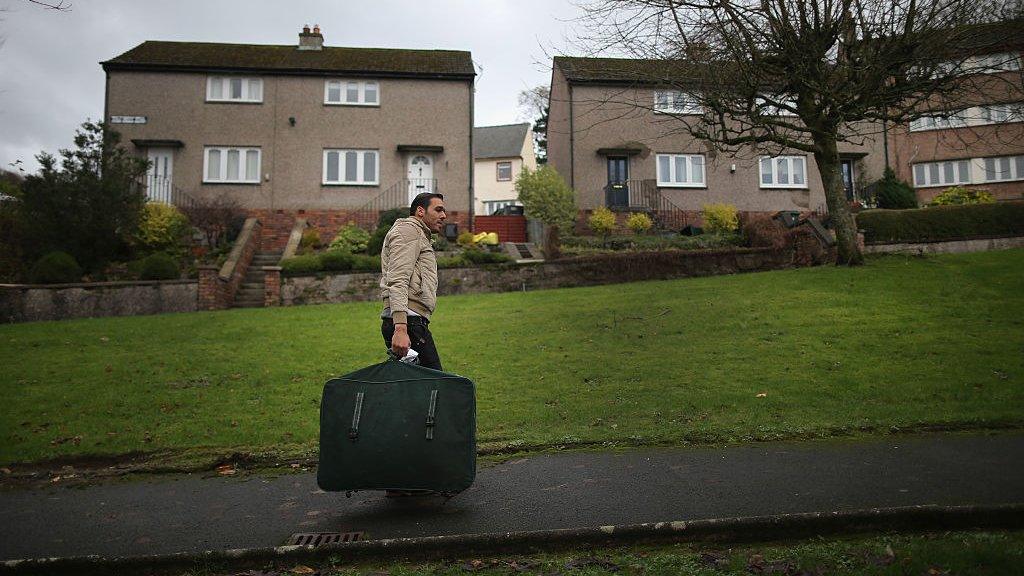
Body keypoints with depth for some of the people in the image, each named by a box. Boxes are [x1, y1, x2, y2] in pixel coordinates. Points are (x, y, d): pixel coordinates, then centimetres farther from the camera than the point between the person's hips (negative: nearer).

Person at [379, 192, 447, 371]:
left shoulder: (420, 236, 33)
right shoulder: (408, 229, 0)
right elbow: (397, 281, -15)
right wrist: (400, 328, -25)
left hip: (413, 321, 10)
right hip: (407, 322, -10)